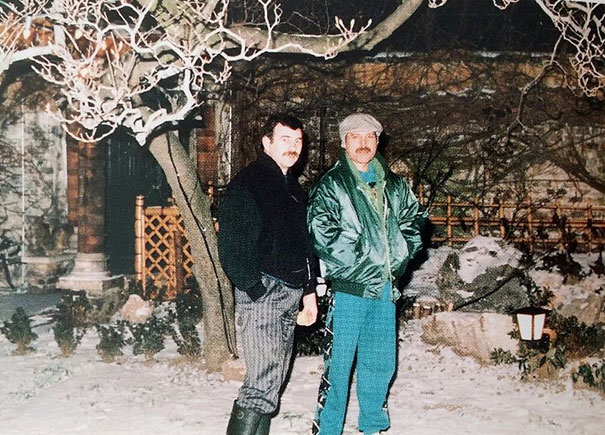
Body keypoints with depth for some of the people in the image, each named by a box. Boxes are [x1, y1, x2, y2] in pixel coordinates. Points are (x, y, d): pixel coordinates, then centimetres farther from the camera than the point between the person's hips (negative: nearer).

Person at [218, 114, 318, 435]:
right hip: (261, 293, -9)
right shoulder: (248, 183, -6)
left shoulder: (294, 189, 20)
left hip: (290, 294, 9)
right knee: (264, 382, -15)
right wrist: (254, 288, -19)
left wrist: (309, 291, 20)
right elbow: (231, 244, -14)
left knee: (275, 378, 11)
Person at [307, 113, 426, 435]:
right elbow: (321, 232, -14)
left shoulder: (395, 186, 13)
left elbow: (413, 219, 19)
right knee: (339, 362, -2)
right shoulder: (330, 186, -3)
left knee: (381, 362, 14)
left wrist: (402, 250, 2)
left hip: (385, 286, 5)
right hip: (349, 289, -5)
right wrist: (360, 256, -16)